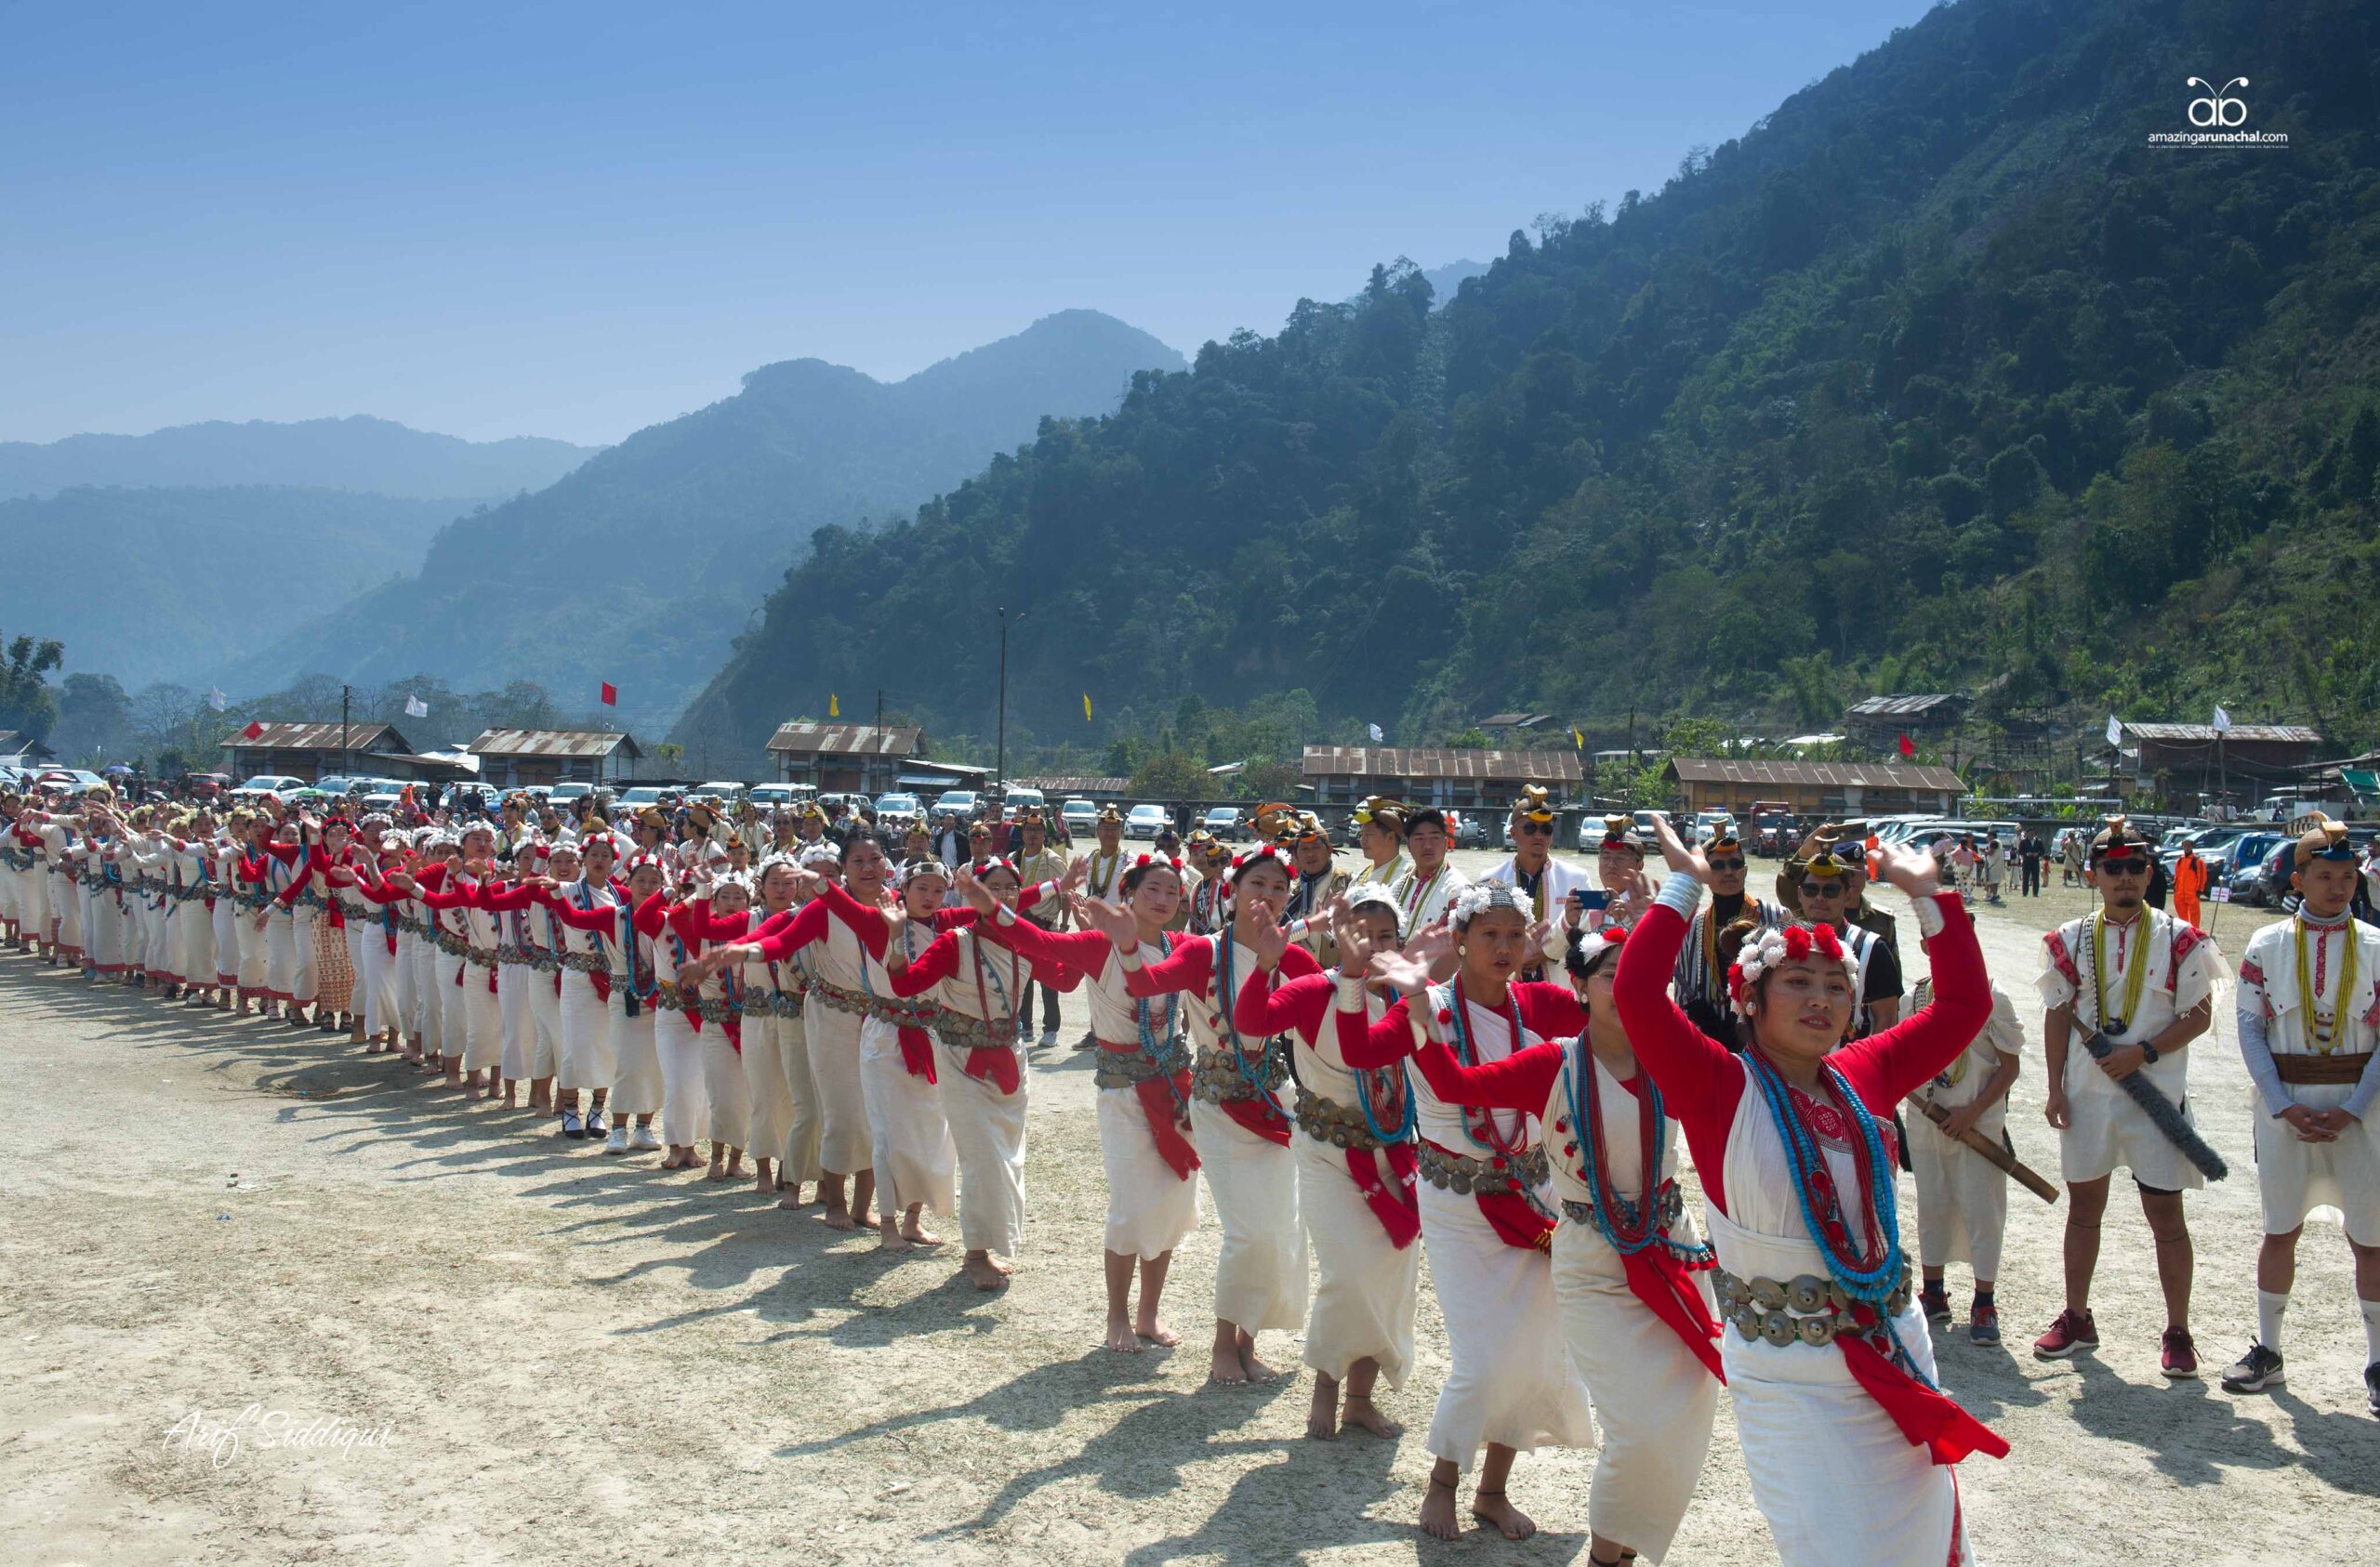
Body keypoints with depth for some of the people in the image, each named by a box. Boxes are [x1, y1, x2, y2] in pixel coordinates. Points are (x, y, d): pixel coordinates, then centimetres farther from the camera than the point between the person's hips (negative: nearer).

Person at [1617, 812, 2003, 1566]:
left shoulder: (1864, 1076, 4)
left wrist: (1928, 893, 5)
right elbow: (1635, 995, -24)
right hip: (1788, 1375, -6)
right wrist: (1685, 885, -18)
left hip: (1894, 1353, 6)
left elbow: (1964, 1004, 9)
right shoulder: (1720, 1088, -11)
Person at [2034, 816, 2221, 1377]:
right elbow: (2058, 1016, 7)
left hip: (2156, 1094, -3)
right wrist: (2056, 1089, 3)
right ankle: (2077, 1319, 26)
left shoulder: (2179, 940, -4)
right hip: (2086, 1094, 3)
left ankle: (2177, 1332, 10)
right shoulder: (2070, 941, 4)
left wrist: (2144, 1051, -17)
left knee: (2165, 1214, 0)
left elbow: (2198, 1015, -4)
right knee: (2083, 1208, 13)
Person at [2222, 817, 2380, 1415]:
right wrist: (2286, 1107, -10)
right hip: (2285, 1103, 1)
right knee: (2280, 1231, 9)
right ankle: (2267, 1352, 20)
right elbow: (2250, 1030, 0)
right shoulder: (2266, 946, 2)